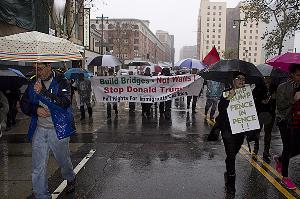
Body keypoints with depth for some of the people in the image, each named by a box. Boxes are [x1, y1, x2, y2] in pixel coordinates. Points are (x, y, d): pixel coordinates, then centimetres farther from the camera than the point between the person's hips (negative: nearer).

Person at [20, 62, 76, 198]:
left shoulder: (61, 82, -9)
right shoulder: (34, 83, 6)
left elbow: (64, 103, -23)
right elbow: (23, 104, 11)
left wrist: (43, 92, -29)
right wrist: (36, 109, -9)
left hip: (58, 129, -3)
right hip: (39, 130, 4)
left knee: (63, 160, 16)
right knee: (38, 167, 4)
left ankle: (70, 179, 47)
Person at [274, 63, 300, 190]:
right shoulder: (283, 87, -7)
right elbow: (280, 106, -13)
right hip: (285, 121, -6)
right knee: (288, 147, -5)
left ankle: (279, 159, 35)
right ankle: (285, 177, 9)